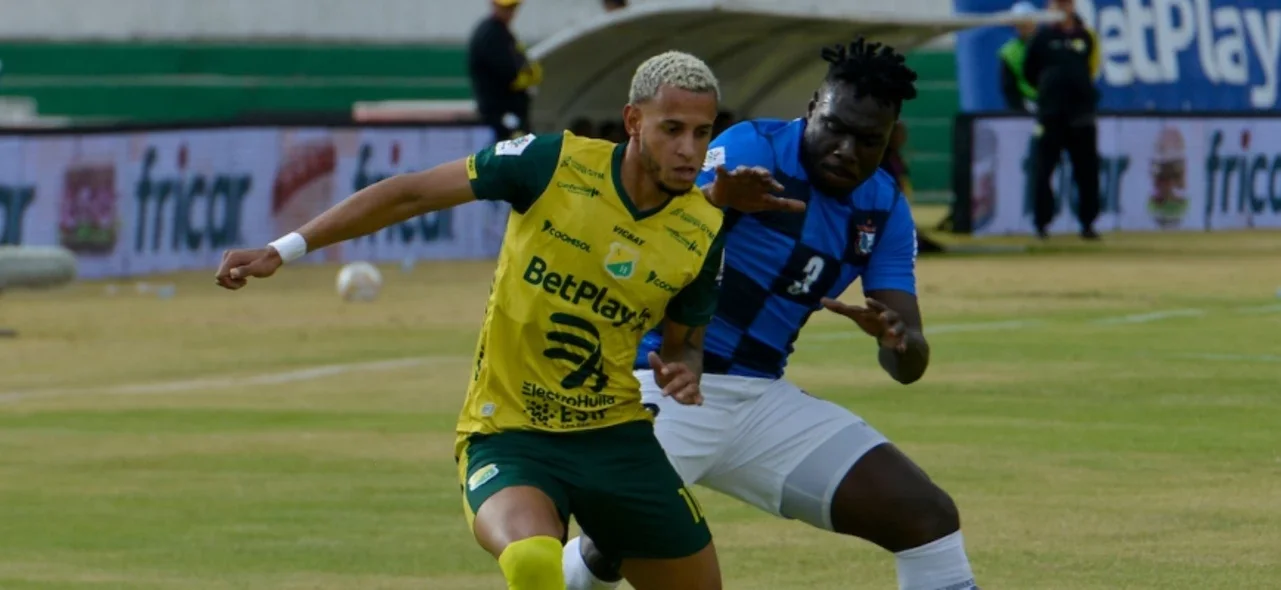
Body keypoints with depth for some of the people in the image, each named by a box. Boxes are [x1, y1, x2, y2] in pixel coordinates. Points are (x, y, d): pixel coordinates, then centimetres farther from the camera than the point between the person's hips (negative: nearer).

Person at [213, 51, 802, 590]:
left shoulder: (703, 233, -3)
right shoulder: (552, 163, -13)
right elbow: (411, 193, -6)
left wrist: (682, 371, -11)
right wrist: (282, 250, -7)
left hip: (615, 434, 5)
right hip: (508, 433, -5)